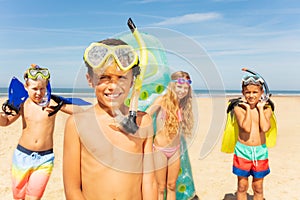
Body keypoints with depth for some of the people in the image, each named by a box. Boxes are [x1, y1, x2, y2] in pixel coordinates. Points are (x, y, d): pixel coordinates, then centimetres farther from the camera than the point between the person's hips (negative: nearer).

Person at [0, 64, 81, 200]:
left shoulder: (52, 102, -8)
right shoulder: (23, 104, -1)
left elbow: (80, 112, -12)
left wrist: (60, 106, -27)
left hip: (45, 158, -2)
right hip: (22, 155, 3)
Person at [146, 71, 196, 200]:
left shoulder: (183, 105, 3)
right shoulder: (162, 100, -13)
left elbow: (181, 129, 6)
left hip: (175, 150, 5)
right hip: (160, 150, -5)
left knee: (171, 186, 17)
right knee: (160, 188, 9)